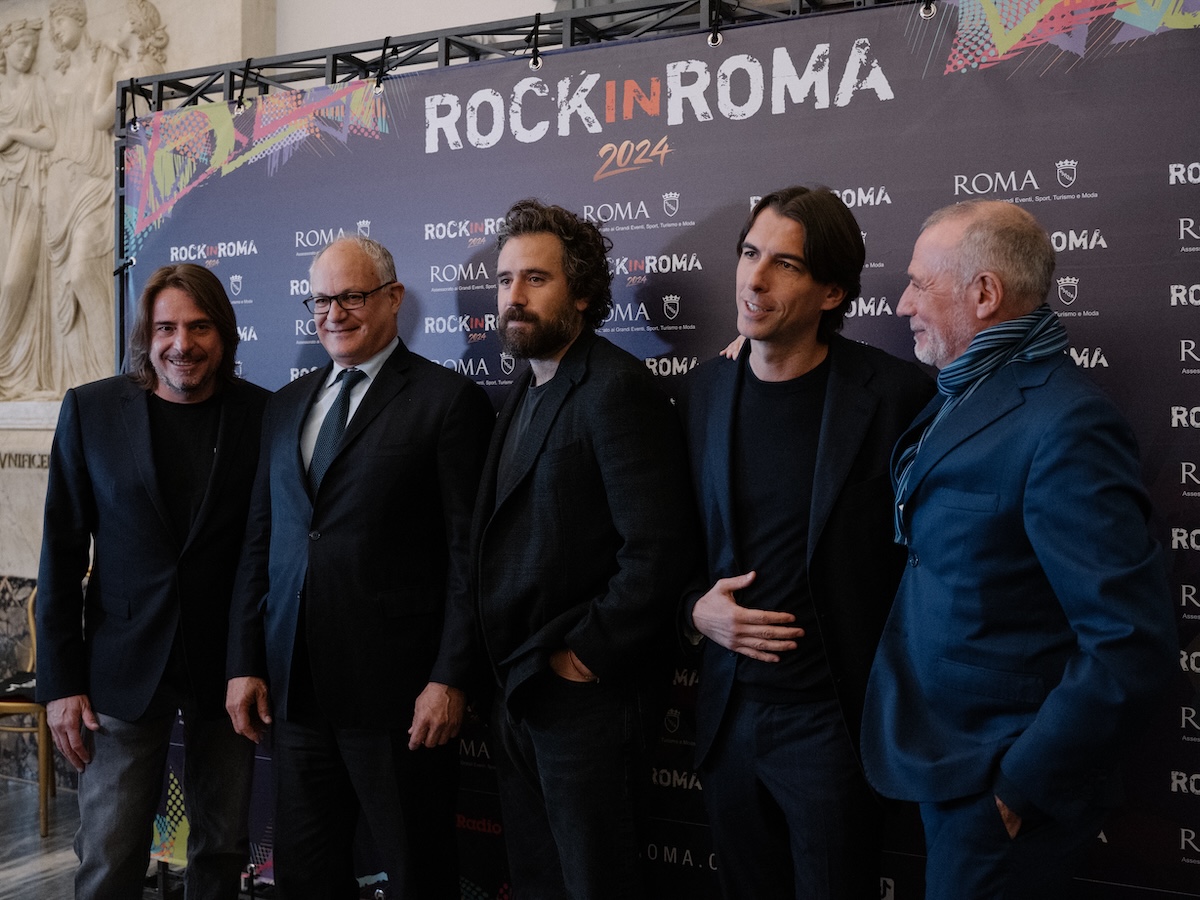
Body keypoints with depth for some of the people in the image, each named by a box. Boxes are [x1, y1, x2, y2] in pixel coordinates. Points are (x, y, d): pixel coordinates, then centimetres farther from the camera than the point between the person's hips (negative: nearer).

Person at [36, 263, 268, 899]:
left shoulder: (263, 414, -2)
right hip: (125, 667, 0)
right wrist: (61, 680, -4)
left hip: (228, 668, 1)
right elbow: (62, 551, 0)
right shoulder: (90, 410, -2)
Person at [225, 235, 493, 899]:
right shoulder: (285, 406, 14)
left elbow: (469, 553, -9)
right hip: (294, 688, 6)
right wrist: (244, 664, 9)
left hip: (396, 693, -5)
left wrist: (448, 679, -13)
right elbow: (259, 542, 15)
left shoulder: (448, 400, -5)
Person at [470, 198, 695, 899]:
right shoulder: (527, 392, 14)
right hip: (518, 693, 9)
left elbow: (659, 547, -23)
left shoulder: (618, 388, -15)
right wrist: (511, 672, 9)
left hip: (584, 700, -9)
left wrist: (587, 655, -17)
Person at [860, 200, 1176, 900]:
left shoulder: (1065, 423, -22)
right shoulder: (962, 399, 7)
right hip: (946, 764, 8)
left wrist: (1018, 788, -19)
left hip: (999, 793, -8)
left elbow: (1132, 647, -24)